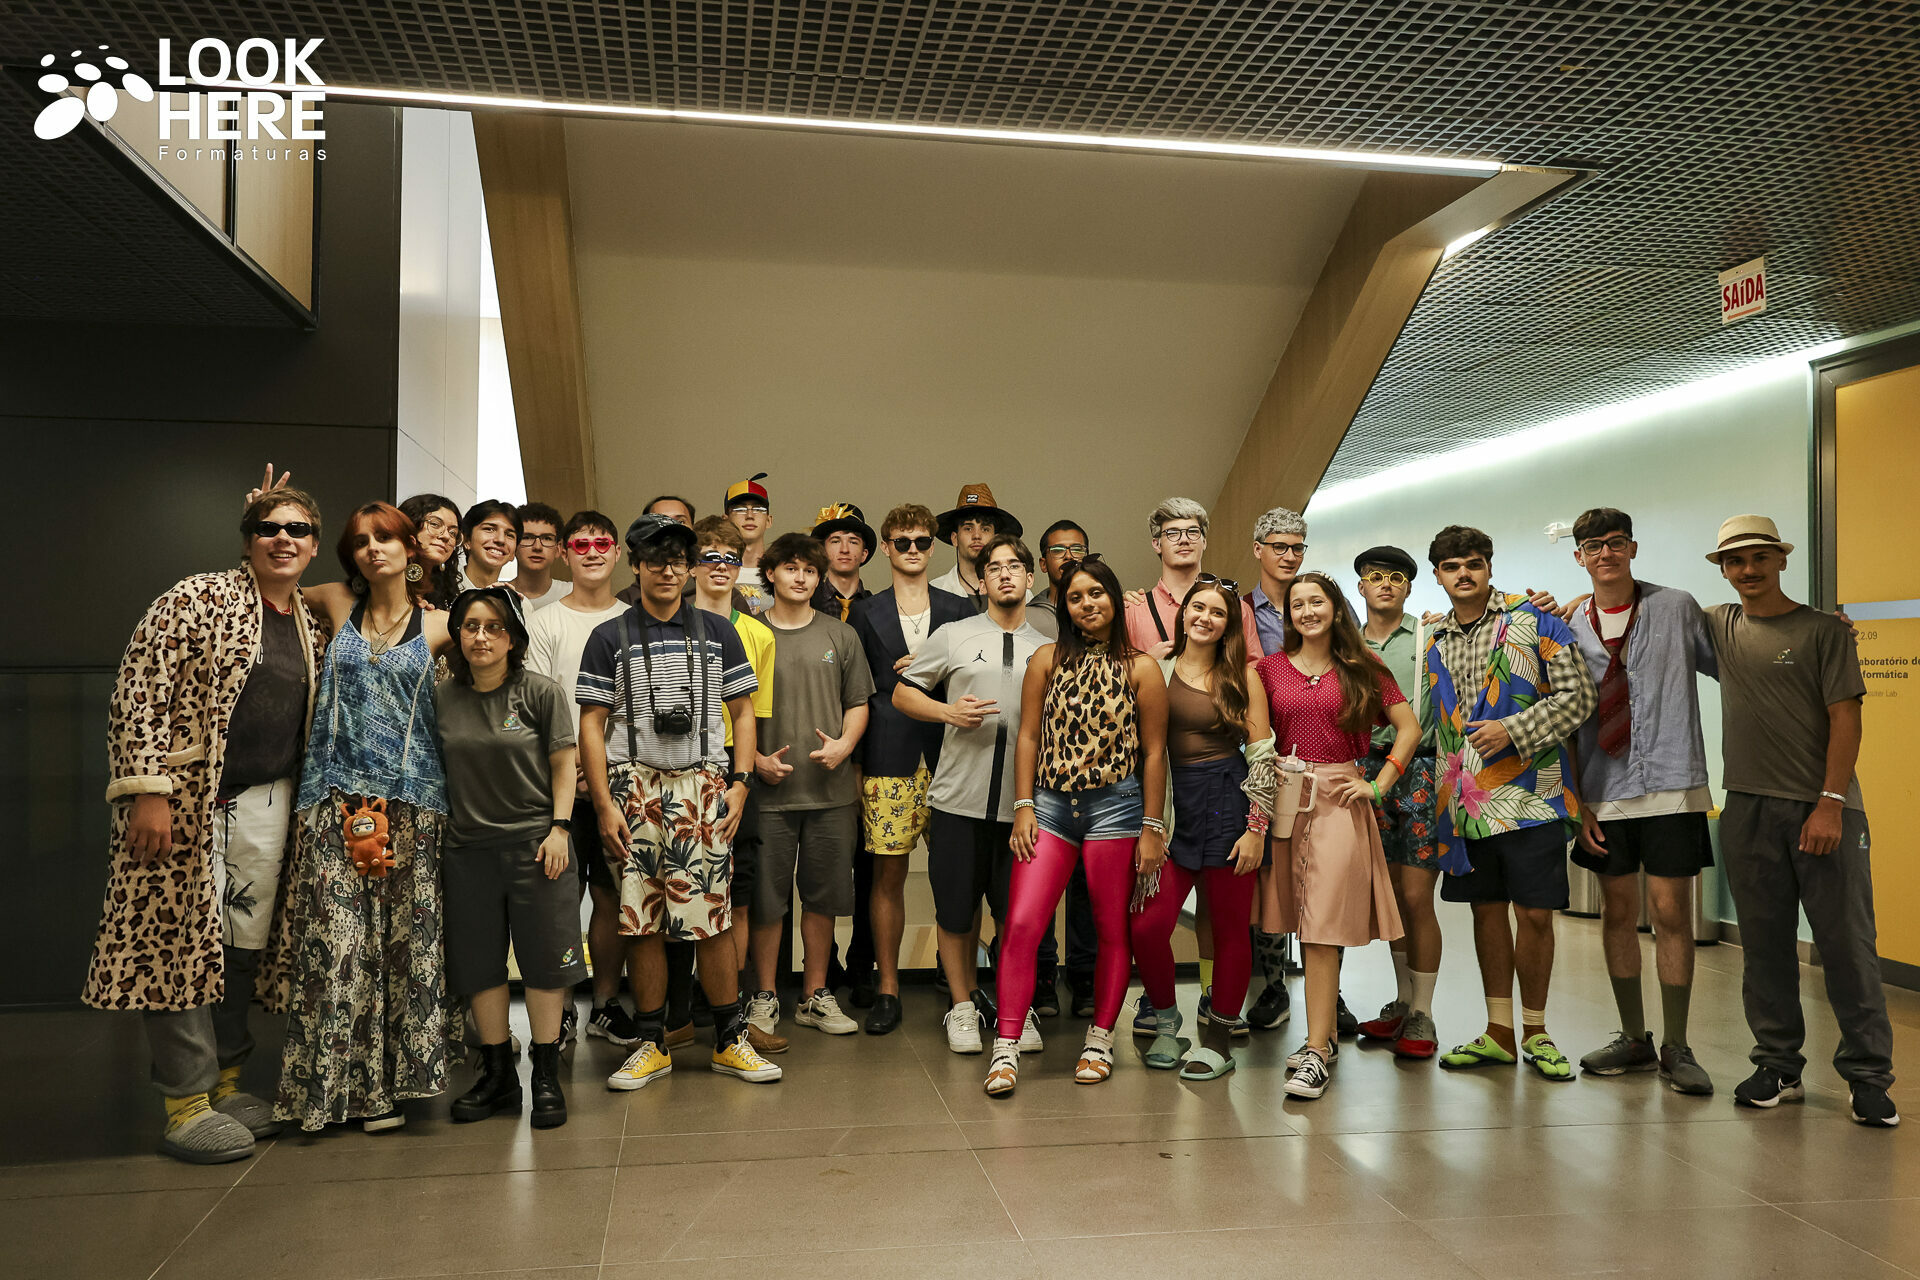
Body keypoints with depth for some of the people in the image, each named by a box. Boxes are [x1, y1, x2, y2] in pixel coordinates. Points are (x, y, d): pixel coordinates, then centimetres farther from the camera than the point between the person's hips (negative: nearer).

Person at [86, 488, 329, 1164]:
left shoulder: (312, 625, 14)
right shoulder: (199, 597, -5)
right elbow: (138, 690, -12)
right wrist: (146, 791, -20)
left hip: (268, 801, 6)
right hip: (189, 797, -6)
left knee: (245, 943, 10)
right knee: (181, 938, -2)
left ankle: (224, 1082, 24)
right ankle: (186, 1103, 7)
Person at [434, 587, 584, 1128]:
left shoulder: (540, 692, -3)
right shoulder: (442, 697, 6)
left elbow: (563, 765, -1)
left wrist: (558, 828, -9)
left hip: (533, 841, -3)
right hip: (467, 847, 3)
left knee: (544, 960, 0)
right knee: (479, 964, 8)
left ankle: (546, 1077, 12)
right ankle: (498, 1075, 22)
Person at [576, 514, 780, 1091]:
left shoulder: (718, 633, 11)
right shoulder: (609, 638, 7)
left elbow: (743, 712, 11)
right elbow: (592, 724, 4)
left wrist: (739, 784, 0)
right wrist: (604, 804, -4)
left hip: (703, 788, 0)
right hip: (634, 790, 0)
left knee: (711, 918, -3)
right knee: (641, 922, 3)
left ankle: (730, 1041, 9)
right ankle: (652, 1045, 16)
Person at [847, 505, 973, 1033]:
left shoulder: (961, 610, 12)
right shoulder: (865, 613, 11)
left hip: (947, 756, 1)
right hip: (887, 762, 0)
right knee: (887, 872, 0)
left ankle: (961, 985, 13)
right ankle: (886, 989, 10)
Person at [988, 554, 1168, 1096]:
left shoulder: (1141, 669, 3)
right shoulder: (1047, 660, 7)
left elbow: (1153, 752, 2)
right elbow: (1029, 737, 7)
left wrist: (1152, 827, -2)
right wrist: (1023, 806, -1)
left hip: (1115, 806, -1)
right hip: (1051, 802, 1)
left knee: (1112, 930, 7)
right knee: (1021, 924, -9)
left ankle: (1100, 1040, 24)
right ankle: (1006, 1049, -3)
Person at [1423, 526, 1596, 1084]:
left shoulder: (1534, 622, -1)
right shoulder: (1433, 641, 13)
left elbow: (1578, 695, -4)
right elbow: (1426, 718, 21)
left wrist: (1513, 729, -14)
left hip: (1529, 792, -4)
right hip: (1465, 801, 4)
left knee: (1534, 913, -1)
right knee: (1487, 909, 10)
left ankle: (1534, 1031, 16)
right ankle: (1498, 1032, 20)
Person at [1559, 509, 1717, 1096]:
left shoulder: (1677, 609, 2)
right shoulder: (1569, 629, 6)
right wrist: (1576, 800, 3)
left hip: (1672, 787, -2)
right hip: (1606, 793, 2)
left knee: (1670, 913, -2)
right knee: (1618, 913, 8)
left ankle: (1675, 1048, 10)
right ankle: (1634, 1039, 22)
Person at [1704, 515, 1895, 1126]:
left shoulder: (1824, 629, 0)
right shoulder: (1719, 625, 11)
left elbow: (1845, 719, -5)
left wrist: (1830, 804, -13)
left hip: (1822, 809, -3)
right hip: (1748, 808, 4)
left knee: (1847, 944, -1)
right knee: (1764, 944, 8)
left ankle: (1868, 1076, 8)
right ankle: (1779, 1067, 18)